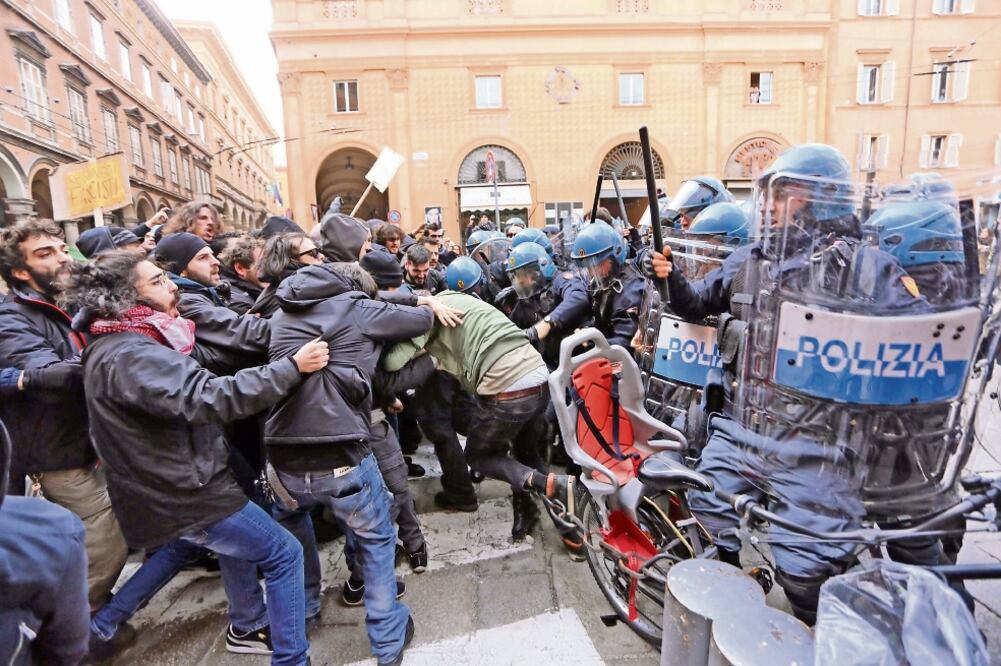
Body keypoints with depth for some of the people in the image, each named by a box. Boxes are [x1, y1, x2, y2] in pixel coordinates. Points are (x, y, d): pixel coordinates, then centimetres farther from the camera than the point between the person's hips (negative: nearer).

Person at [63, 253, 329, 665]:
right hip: (185, 494, -10)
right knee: (284, 554, 0)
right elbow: (209, 398, -37)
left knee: (240, 542, 31)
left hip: (169, 485, 10)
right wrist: (292, 367, -34)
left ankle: (250, 627, 46)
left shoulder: (117, 347, 9)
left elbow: (188, 393, 17)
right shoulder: (128, 357, -25)